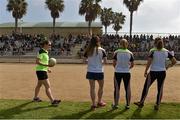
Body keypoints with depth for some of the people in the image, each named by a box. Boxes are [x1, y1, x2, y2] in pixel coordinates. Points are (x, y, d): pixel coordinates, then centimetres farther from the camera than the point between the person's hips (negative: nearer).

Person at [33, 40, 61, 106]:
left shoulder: (45, 52, 12)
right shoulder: (41, 51, -17)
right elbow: (37, 62, -23)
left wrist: (47, 68, 14)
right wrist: (46, 65, -28)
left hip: (43, 71, 10)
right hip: (41, 71, -10)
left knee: (39, 85, 23)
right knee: (47, 86, -10)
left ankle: (35, 98, 39)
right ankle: (52, 101, -8)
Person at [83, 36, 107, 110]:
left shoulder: (88, 50, -1)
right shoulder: (101, 50, -7)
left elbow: (84, 60, -1)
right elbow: (105, 61, -9)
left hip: (90, 71, 2)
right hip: (99, 72, -2)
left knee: (92, 88, 7)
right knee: (101, 87, 18)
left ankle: (93, 104, 13)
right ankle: (99, 102, 30)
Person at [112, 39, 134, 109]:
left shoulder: (116, 52, -6)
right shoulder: (130, 53, -1)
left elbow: (114, 63, -7)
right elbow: (132, 65, 0)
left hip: (118, 72, -1)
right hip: (127, 73, 1)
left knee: (117, 88, 7)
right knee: (127, 88, 11)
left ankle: (116, 104, 12)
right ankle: (128, 104, 16)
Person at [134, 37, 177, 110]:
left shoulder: (152, 51, -8)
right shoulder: (166, 52, 2)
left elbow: (149, 62, -15)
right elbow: (174, 61, 3)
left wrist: (145, 71, -9)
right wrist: (167, 67, 12)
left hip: (153, 72, -3)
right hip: (162, 73, 3)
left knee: (146, 87, 9)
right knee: (160, 89, 11)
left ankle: (141, 103, 16)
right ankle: (157, 105, 18)